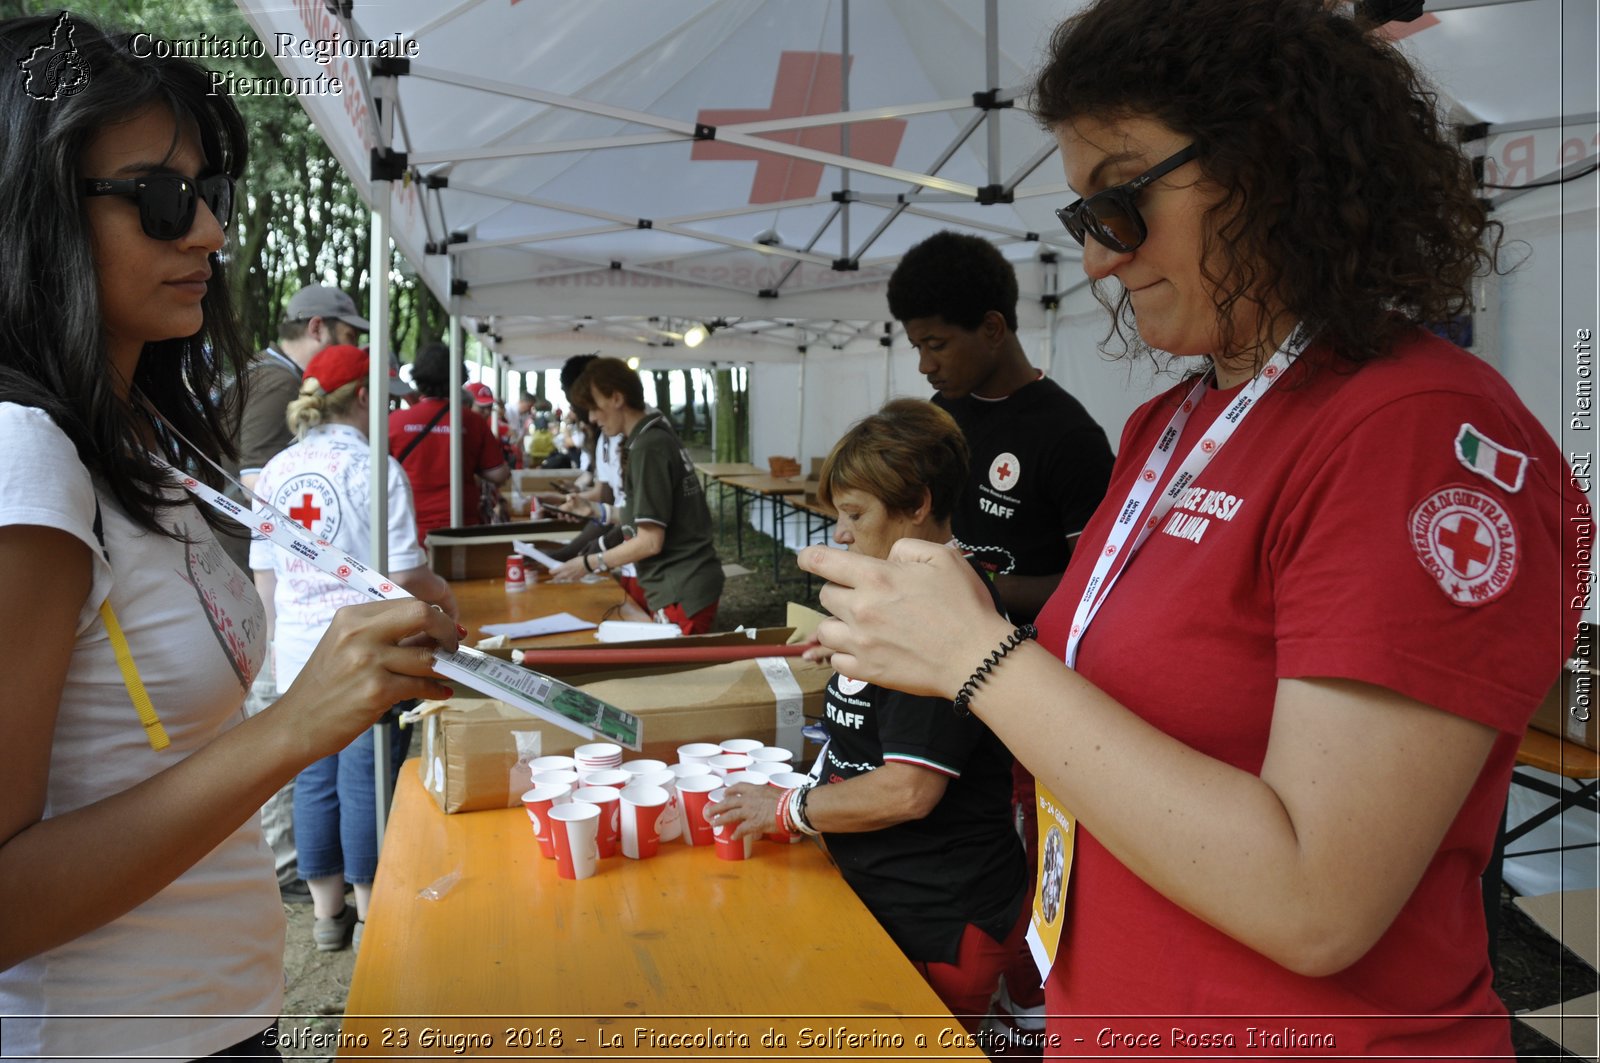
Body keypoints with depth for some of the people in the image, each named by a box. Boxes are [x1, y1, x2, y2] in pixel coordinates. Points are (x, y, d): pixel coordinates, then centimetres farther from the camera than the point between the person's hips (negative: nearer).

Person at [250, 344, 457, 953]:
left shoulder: (275, 472, 4)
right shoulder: (374, 469, -13)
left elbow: (263, 573, 10)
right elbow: (403, 574, -15)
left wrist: (278, 641, 20)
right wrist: (444, 595, 5)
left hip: (299, 653, 6)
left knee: (314, 781, 13)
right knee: (367, 782, 5)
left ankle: (326, 913, 26)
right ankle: (371, 914, 17)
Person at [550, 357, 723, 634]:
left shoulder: (648, 448, -18)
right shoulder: (657, 436, 10)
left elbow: (650, 541, -19)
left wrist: (589, 564, -9)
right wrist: (596, 510, 13)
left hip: (682, 590, -9)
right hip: (672, 581, 9)